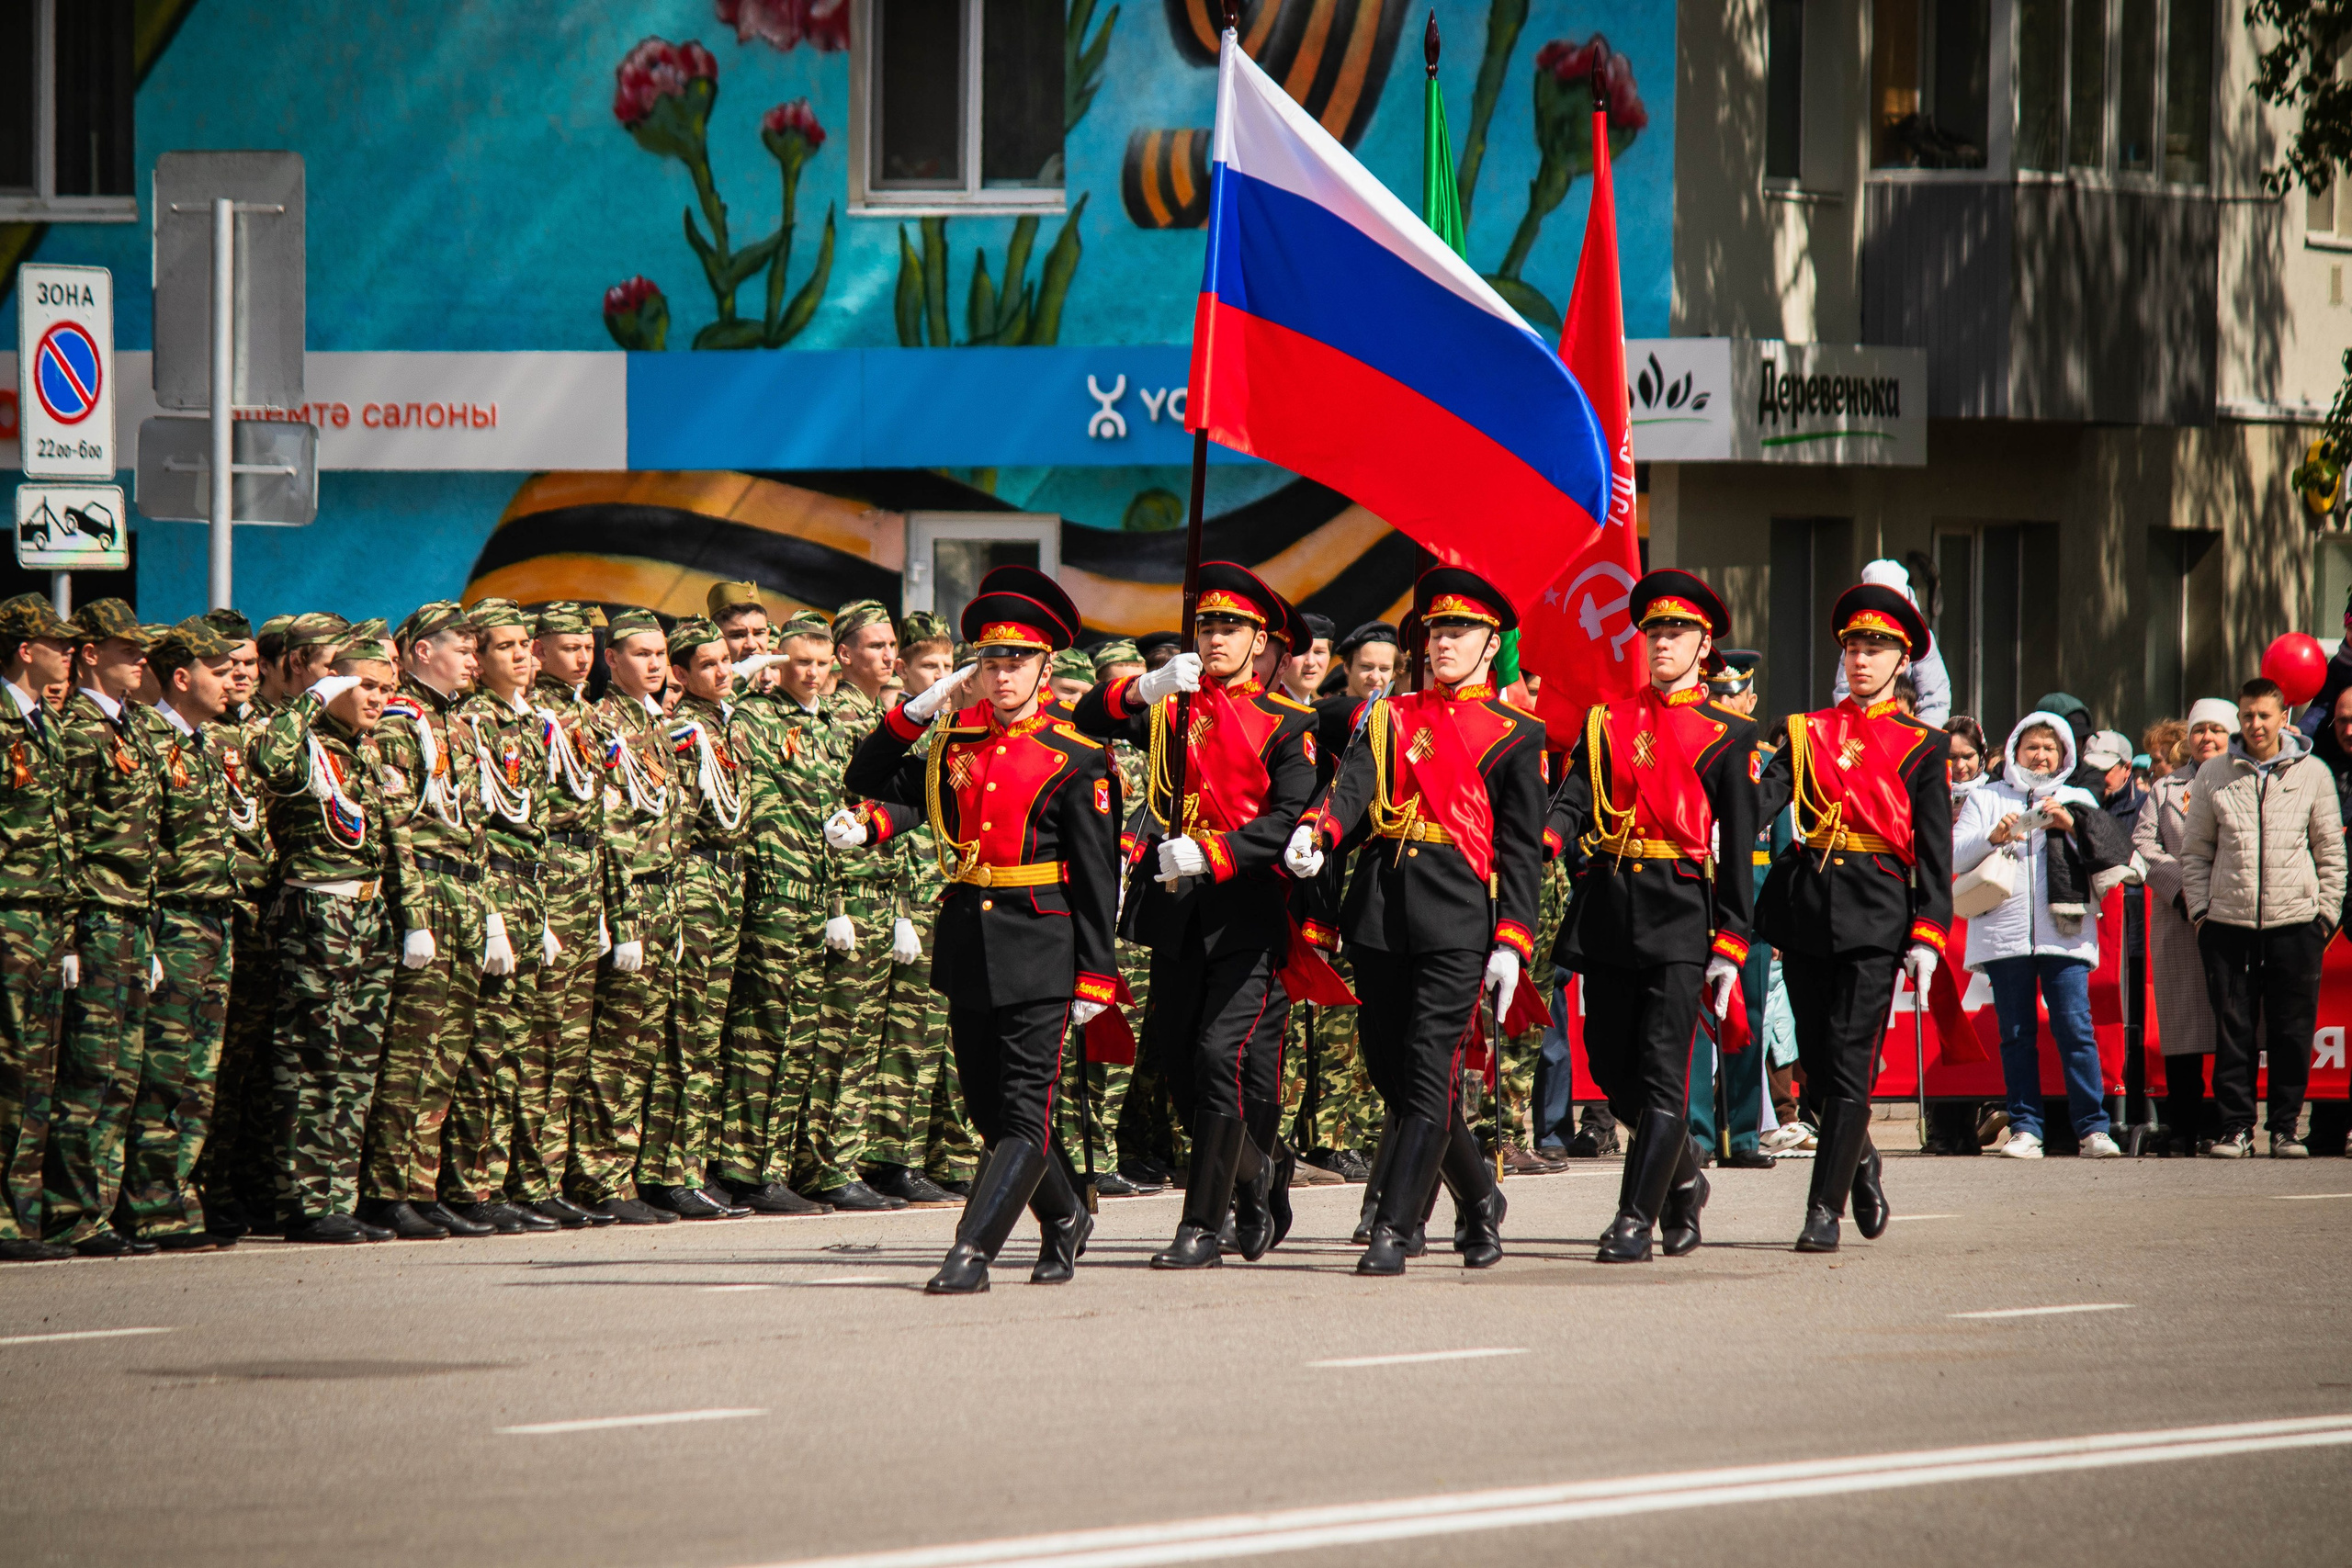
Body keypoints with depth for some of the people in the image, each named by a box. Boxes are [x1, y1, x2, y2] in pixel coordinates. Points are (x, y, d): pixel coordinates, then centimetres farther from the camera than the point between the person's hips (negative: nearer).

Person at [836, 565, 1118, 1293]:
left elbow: (1098, 877, -6)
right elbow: (873, 784, 15)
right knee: (988, 1107, 13)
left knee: (1024, 1110, -11)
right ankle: (1064, 1219, 33)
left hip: (1039, 951, -6)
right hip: (967, 945, 6)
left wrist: (1094, 978, -9)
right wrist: (917, 710, 4)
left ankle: (971, 1252, -16)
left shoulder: (1075, 761, -5)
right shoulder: (954, 743, 10)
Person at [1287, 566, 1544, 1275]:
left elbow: (1523, 850, 1)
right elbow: (1354, 788, 0)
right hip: (1381, 907, 5)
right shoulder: (1389, 717, 17)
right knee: (1391, 1068, 9)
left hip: (1456, 918, -5)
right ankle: (1477, 1199, 28)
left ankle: (1392, 1231, -12)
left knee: (1427, 1076, -11)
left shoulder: (1517, 735, 5)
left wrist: (1511, 944, -7)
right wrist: (1314, 833, -21)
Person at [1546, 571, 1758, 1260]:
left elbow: (1738, 846, 2)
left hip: (1680, 916, -4)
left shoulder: (1726, 735, 4)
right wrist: (1537, 842, -20)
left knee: (1661, 1073, -10)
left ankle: (1635, 1221, -10)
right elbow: (1574, 804, 3)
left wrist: (1731, 945, -4)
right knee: (1612, 1067, 8)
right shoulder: (1606, 722, 14)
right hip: (1608, 908, 4)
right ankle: (1681, 1176, 31)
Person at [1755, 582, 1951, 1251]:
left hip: (1875, 911, -3)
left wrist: (1928, 935, -7)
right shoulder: (1807, 733, 12)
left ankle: (1825, 1209, -8)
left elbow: (1936, 850, 2)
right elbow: (1763, 800, -3)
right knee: (1816, 1061, 9)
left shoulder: (1920, 747, 5)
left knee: (1849, 1063, -9)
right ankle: (1859, 1160, 35)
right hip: (1806, 902, 3)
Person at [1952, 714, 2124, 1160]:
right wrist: (1993, 837, -12)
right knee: (2016, 1034, 1)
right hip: (2005, 934, 1)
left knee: (2075, 1028, -10)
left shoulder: (2078, 801, 17)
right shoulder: (1987, 799, 16)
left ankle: (2093, 1128, -11)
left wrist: (2070, 827, -9)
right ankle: (2025, 1129, 4)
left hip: (2064, 934, -1)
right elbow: (1954, 856, 5)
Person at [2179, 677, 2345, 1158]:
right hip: (2228, 921, 1)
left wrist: (2327, 913, 3)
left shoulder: (2312, 775, 6)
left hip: (2295, 921, -1)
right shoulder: (2214, 775, 7)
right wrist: (2199, 909, 2)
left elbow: (2330, 851, 10)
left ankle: (2285, 1127, 11)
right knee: (2232, 1030, 1)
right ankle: (2235, 1128, 6)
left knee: (2293, 1033, 2)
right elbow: (2195, 850, 11)